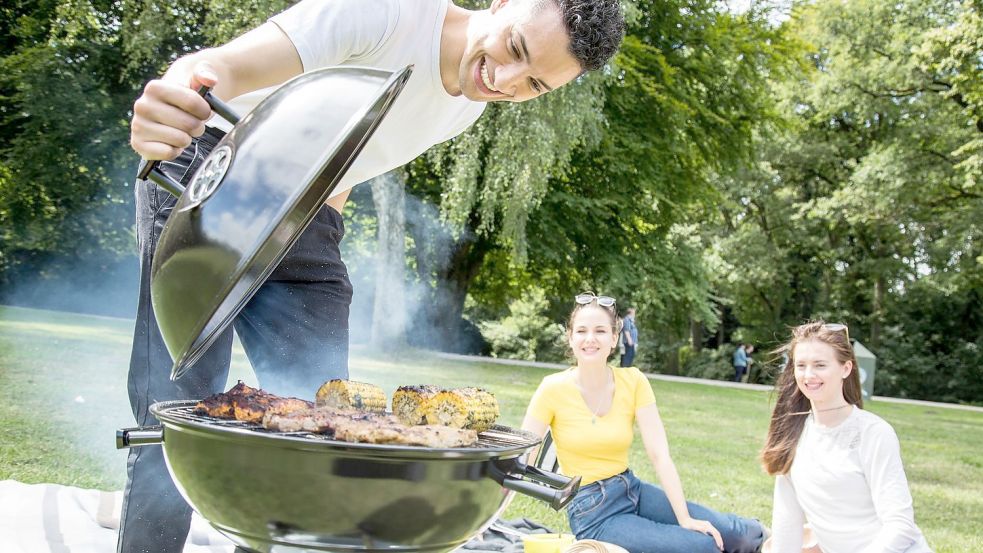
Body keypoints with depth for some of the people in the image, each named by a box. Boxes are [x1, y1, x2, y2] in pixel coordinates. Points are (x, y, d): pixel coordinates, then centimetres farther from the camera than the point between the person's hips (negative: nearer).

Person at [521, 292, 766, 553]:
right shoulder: (553, 389, -12)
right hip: (591, 512, -3)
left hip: (634, 490, 4)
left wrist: (685, 519, -17)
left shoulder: (633, 381, -4)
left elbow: (660, 455, -10)